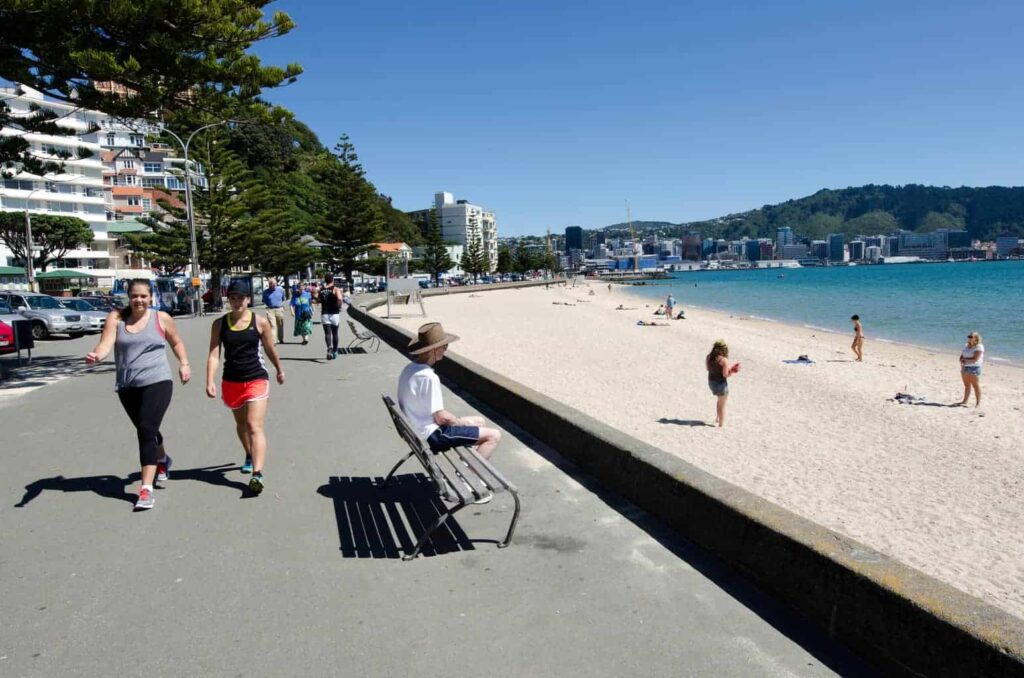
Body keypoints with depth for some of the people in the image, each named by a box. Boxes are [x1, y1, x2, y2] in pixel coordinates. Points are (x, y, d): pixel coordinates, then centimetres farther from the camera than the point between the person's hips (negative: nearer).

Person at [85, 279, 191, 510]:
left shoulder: (161, 318, 2)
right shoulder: (116, 317, 3)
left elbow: (177, 342, 16)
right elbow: (106, 343, -11)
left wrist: (184, 363, 4)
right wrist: (96, 355, -32)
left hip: (157, 382, -3)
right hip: (127, 387, 4)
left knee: (146, 430, -16)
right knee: (146, 430, 20)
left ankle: (146, 489, -16)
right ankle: (162, 460, 51)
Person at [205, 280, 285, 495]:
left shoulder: (260, 322, -5)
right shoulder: (220, 324, 0)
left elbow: (270, 349, 9)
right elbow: (214, 354, -6)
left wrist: (279, 370, 21)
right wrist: (210, 381, -18)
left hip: (256, 380, -4)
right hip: (231, 381, 4)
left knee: (254, 426, -14)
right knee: (241, 423, 23)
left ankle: (257, 473, -23)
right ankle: (250, 456, 48)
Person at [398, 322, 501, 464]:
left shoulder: (409, 369, 3)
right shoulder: (428, 377, -26)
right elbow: (441, 417, -22)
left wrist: (457, 420, 9)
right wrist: (461, 421, -3)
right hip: (432, 436, -10)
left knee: (479, 421, 22)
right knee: (494, 435, -7)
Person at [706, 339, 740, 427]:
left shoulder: (708, 357, -5)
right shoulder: (724, 360, -25)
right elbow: (725, 374, -23)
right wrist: (733, 370, -6)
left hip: (711, 382, 7)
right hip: (721, 383, -6)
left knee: (720, 400, 33)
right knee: (722, 405, 14)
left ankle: (717, 418, 40)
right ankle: (721, 424, 27)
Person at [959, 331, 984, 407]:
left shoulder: (979, 347, -10)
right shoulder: (966, 345, 13)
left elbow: (975, 359, -17)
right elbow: (961, 356, 13)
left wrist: (965, 359, -5)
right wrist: (962, 361, -8)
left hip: (974, 368, -7)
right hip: (965, 368, 7)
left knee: (976, 386, -4)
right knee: (967, 385, 11)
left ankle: (978, 403, 0)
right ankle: (965, 401, 16)